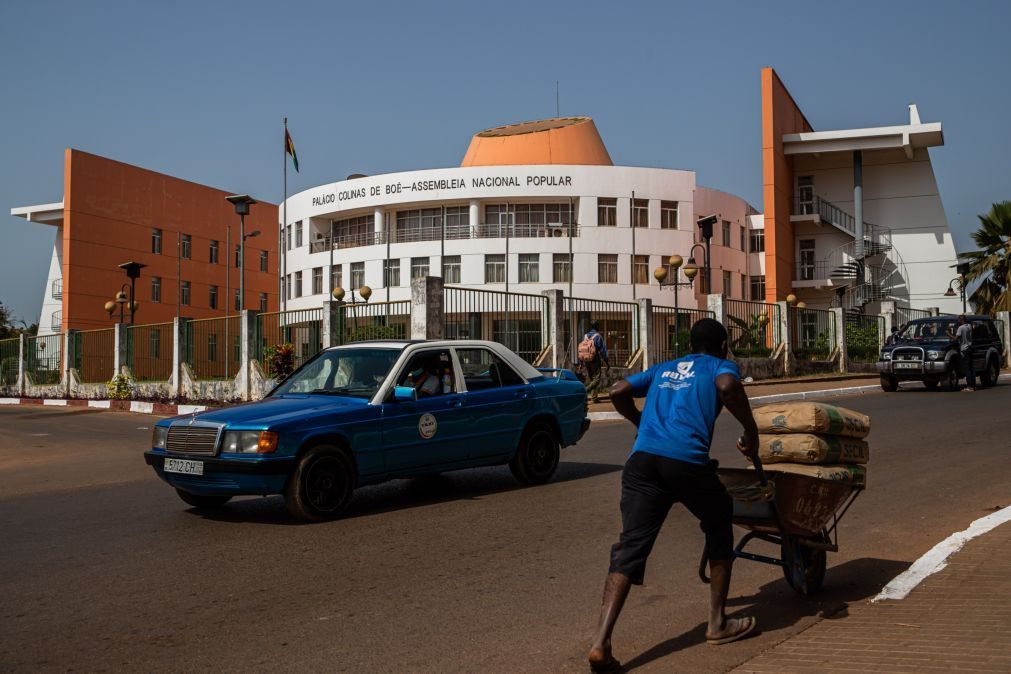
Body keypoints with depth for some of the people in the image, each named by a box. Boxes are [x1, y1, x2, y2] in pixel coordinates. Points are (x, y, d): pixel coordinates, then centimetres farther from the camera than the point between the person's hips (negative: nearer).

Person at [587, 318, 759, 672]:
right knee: (719, 526, 23)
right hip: (686, 460, -3)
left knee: (629, 547, -1)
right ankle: (717, 623, 28)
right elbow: (728, 386, -7)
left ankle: (601, 643, -15)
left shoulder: (663, 369, 31)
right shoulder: (720, 366, 17)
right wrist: (751, 431, 3)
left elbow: (618, 392, 23)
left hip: (642, 458, 4)